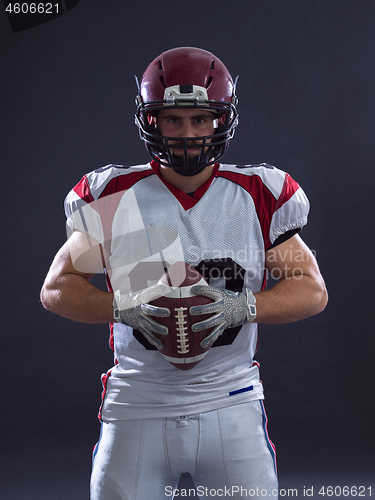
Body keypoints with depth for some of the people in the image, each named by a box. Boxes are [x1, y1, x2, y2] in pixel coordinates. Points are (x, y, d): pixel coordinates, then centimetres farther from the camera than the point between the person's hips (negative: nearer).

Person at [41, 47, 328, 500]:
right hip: (138, 406, 0)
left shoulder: (258, 197, 0)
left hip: (231, 406, 0)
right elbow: (57, 288, 3)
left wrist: (241, 306, -15)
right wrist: (124, 305, -15)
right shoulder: (114, 198, -2)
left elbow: (312, 289, 3)